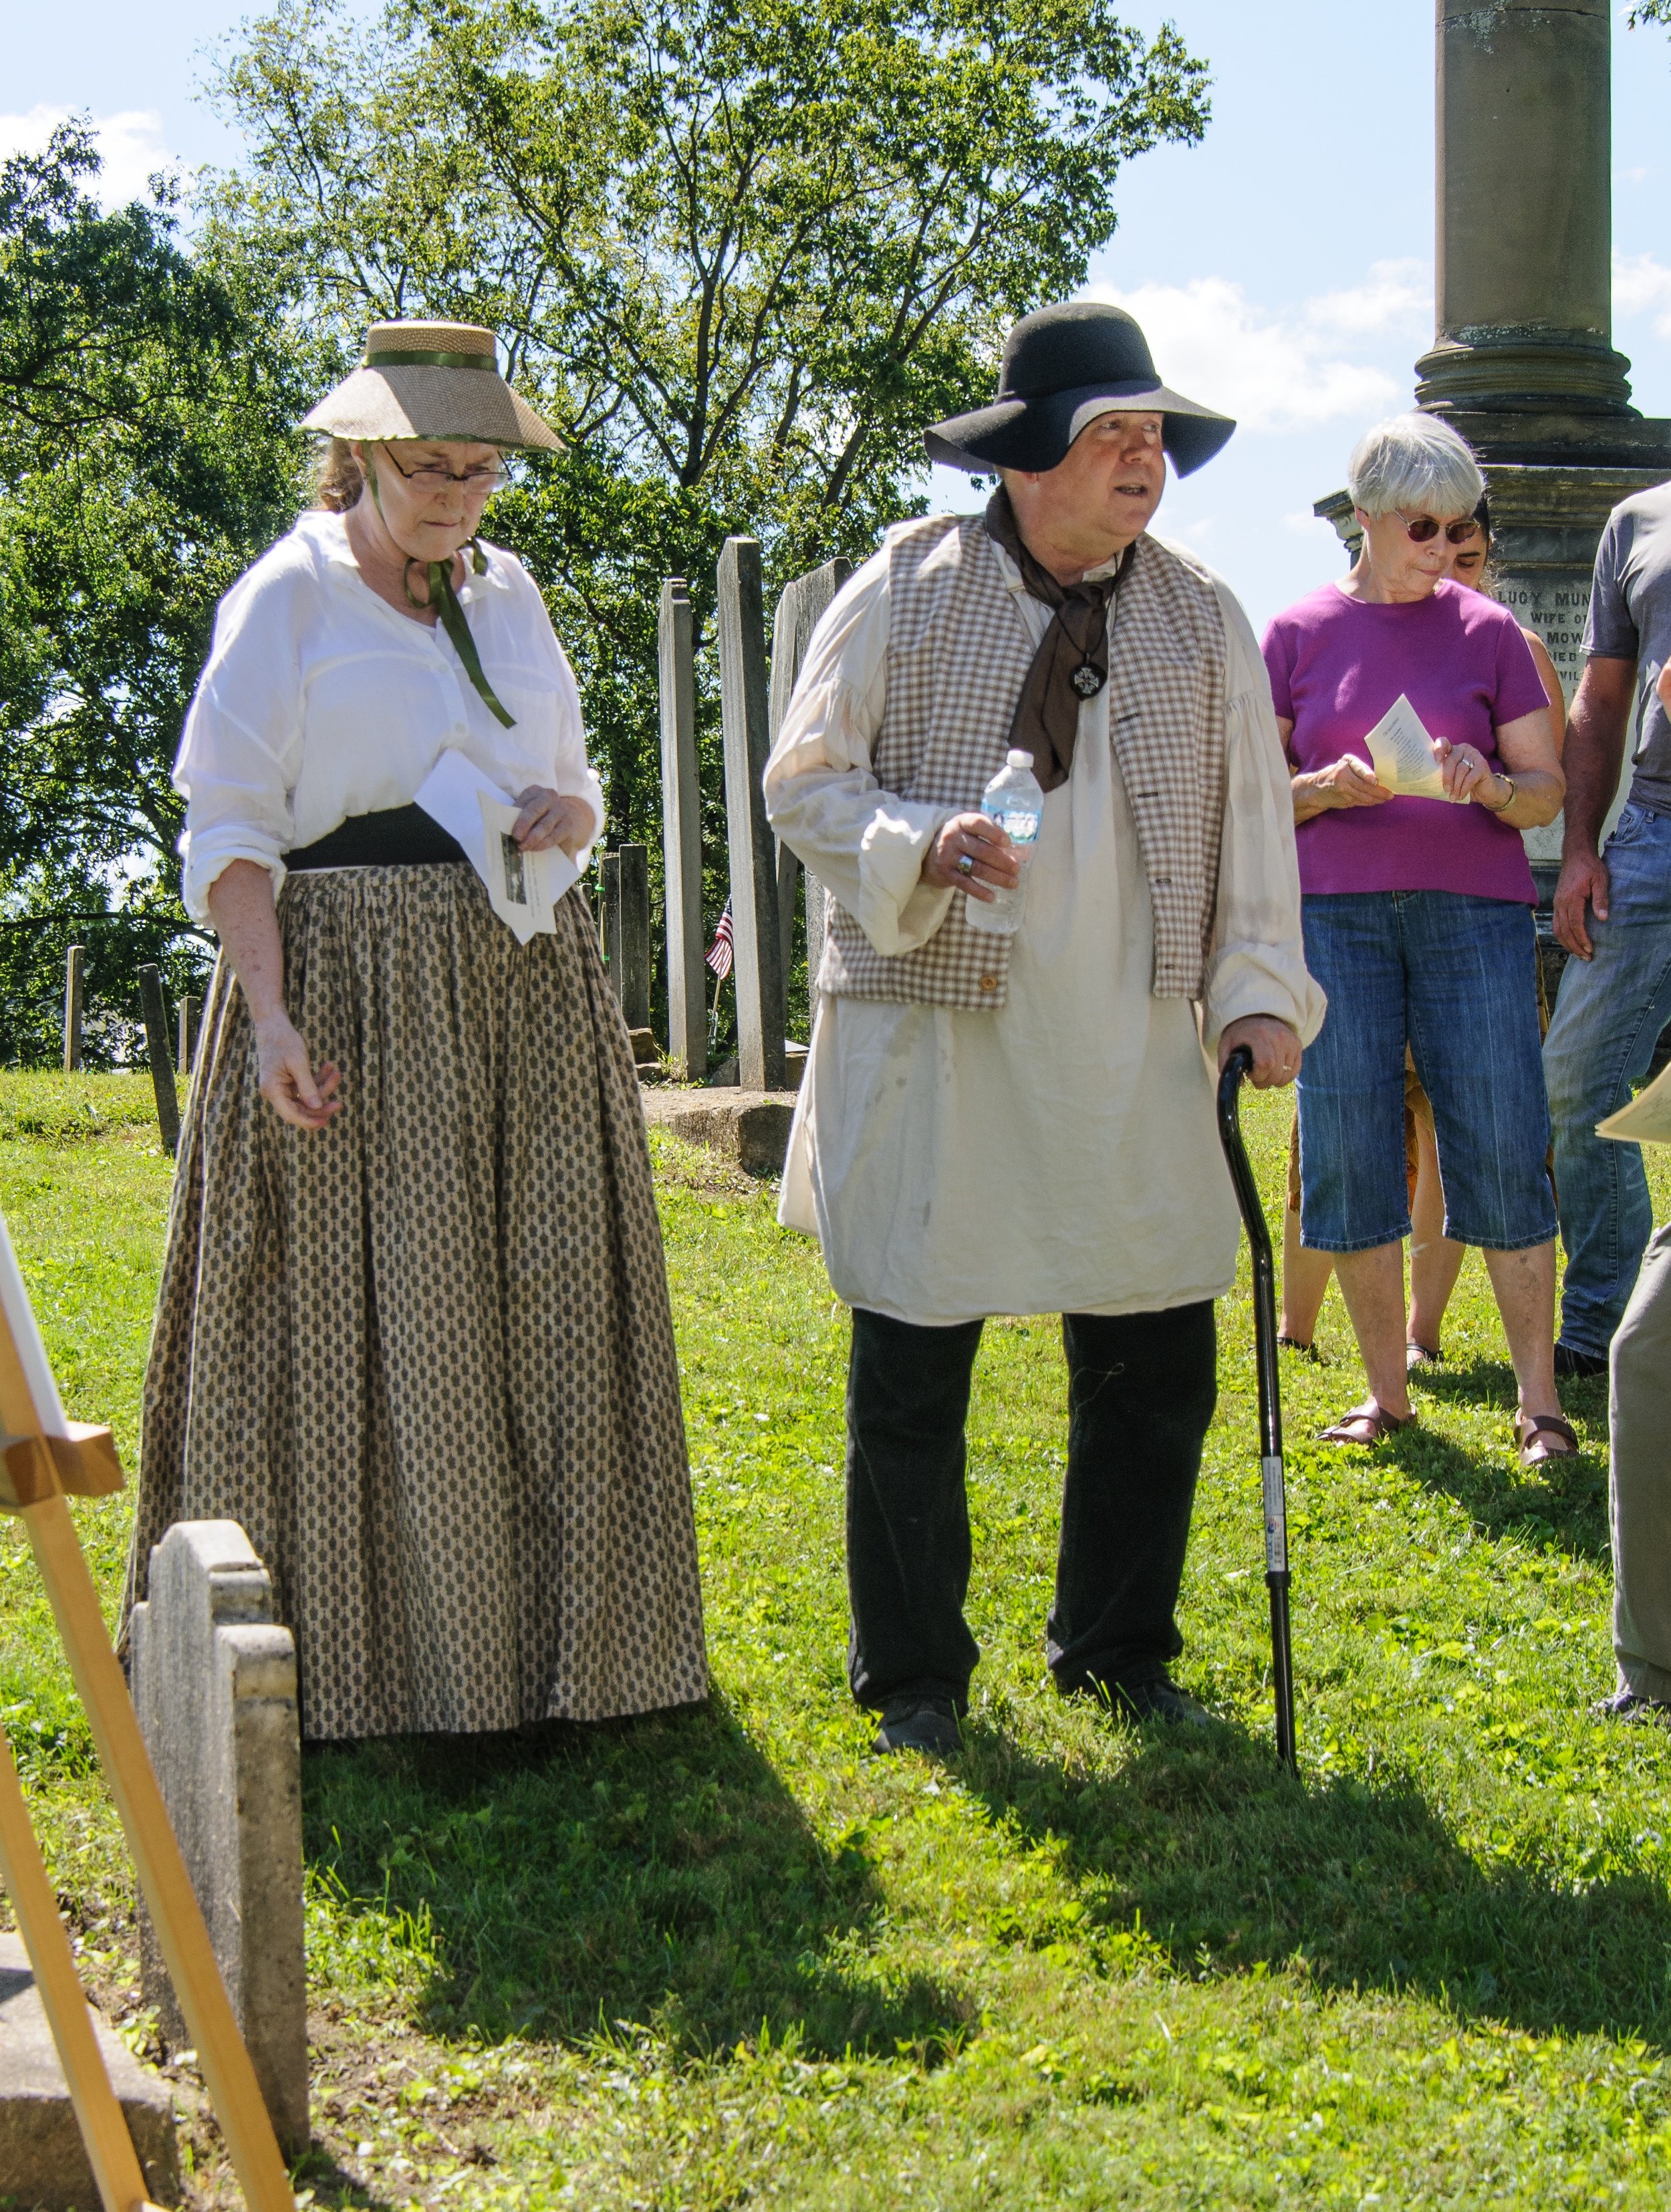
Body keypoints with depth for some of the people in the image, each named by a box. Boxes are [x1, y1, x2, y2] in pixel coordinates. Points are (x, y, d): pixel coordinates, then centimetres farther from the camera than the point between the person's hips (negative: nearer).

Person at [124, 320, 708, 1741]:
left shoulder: (508, 593, 15)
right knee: (355, 1320, -5)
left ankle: (544, 1634, 16)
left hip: (523, 997, 6)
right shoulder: (288, 597, -2)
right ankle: (353, 1656, 4)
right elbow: (229, 827, -6)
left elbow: (571, 782, 22)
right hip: (354, 994, -5)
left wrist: (570, 811, -3)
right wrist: (268, 1011, -18)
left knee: (537, 1317, 6)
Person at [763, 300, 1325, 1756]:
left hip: (1133, 1056, 3)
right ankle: (915, 1676, 18)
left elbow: (1253, 817, 11)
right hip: (931, 1042, -3)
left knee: (1157, 1361, 5)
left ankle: (1119, 1650, 26)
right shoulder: (909, 588, -2)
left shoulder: (1203, 617, 8)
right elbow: (806, 781, -1)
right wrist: (923, 846, -19)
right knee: (912, 1373, 2)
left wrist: (1259, 985, 0)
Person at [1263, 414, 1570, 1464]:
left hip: (1474, 906, -1)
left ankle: (1540, 1402, -1)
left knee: (1503, 1149, -6)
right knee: (1349, 1153, -1)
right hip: (1338, 912, 1)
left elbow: (1549, 786, 9)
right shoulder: (1298, 635, 9)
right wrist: (1335, 787, -9)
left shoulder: (1487, 631, 8)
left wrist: (1492, 787, -13)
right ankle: (1387, 1393, 10)